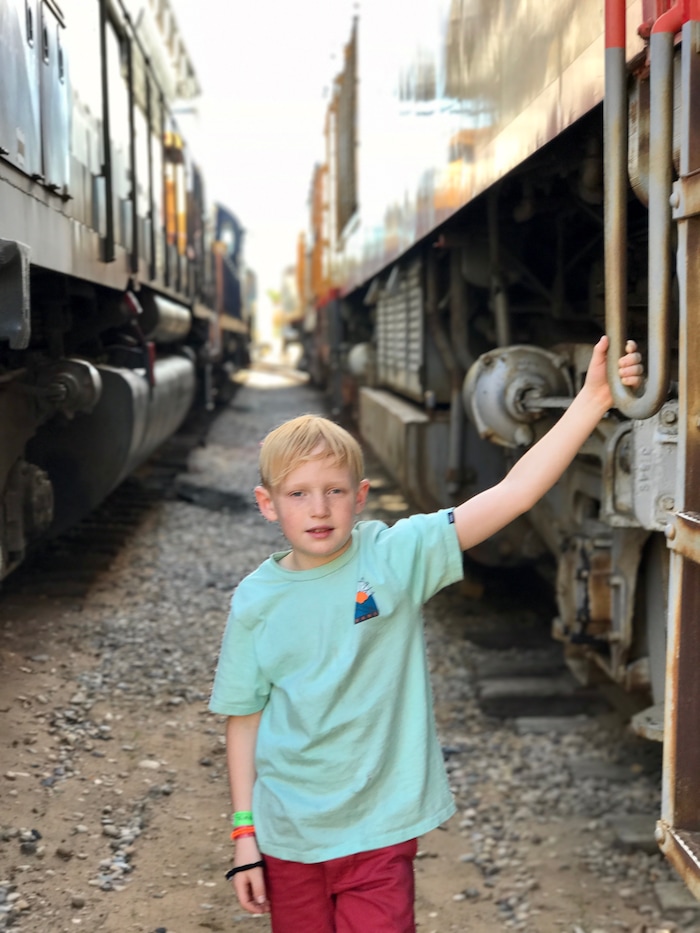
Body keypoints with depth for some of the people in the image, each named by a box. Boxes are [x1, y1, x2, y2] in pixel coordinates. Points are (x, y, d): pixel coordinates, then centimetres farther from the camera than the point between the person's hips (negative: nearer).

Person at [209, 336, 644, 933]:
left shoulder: (395, 556, -10)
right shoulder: (255, 600, -5)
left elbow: (512, 495, -19)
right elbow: (244, 718, 3)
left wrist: (593, 399, -26)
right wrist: (244, 833, 2)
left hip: (379, 832, -2)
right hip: (288, 837, 2)